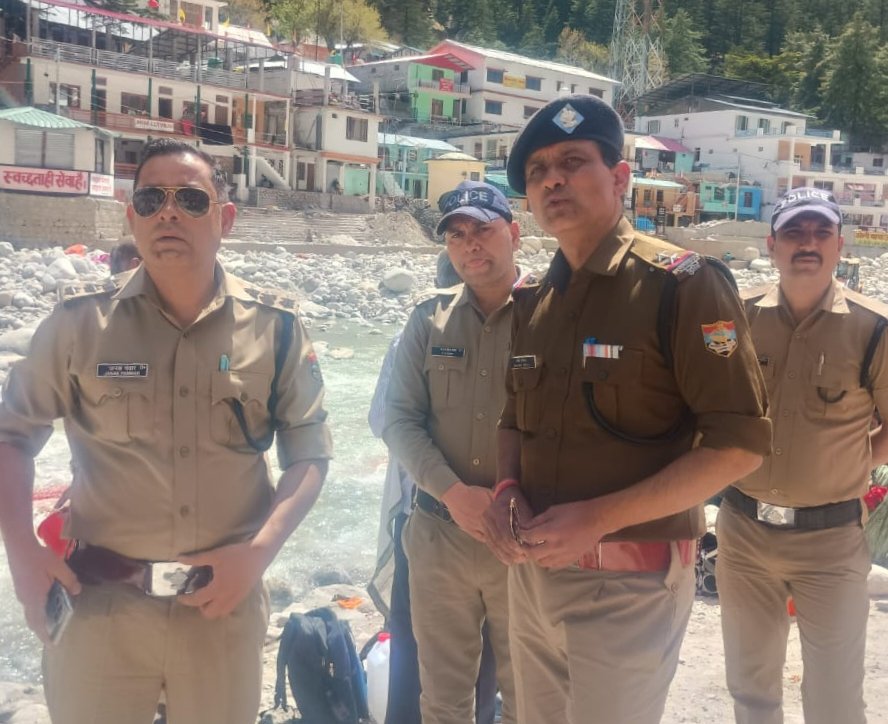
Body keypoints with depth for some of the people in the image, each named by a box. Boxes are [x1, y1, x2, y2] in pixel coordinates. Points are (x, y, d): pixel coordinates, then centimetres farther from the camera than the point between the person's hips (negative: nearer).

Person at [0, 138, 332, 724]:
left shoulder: (275, 328, -3)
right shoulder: (80, 321, -4)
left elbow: (309, 452, 2)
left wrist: (259, 551, -11)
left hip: (225, 598, 1)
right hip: (97, 600, 0)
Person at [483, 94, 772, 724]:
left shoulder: (682, 284, -13)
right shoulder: (532, 302, 8)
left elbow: (740, 443, -16)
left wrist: (598, 517, -21)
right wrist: (507, 491, -3)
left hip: (628, 583, -6)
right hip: (531, 572, 7)